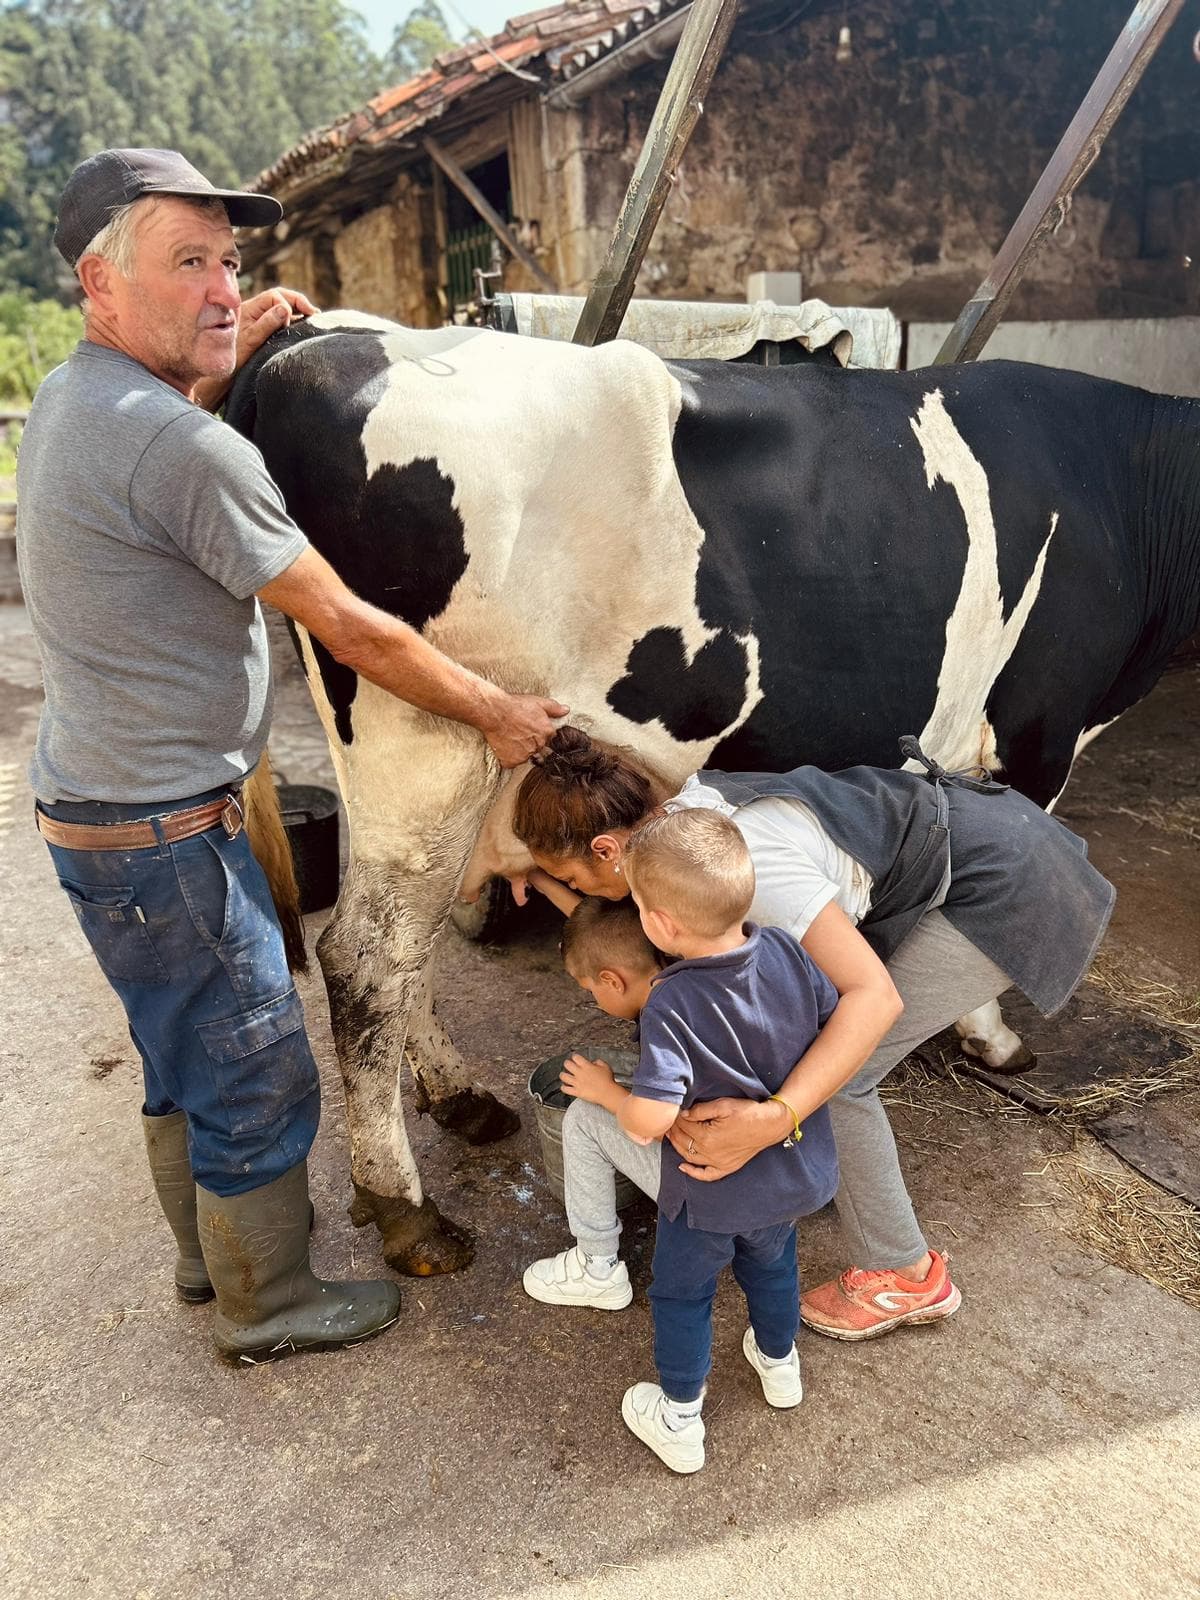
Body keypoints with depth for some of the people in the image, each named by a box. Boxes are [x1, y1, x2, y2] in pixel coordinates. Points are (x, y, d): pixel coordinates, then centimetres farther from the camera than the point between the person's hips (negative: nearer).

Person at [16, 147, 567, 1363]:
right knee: (258, 1078, 7)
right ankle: (269, 1307, 29)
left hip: (86, 802, 10)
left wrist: (228, 354, 21)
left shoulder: (68, 400, 6)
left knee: (189, 1053, 24)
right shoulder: (186, 448, -23)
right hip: (167, 834, -10)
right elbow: (353, 631, -20)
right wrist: (500, 714, -8)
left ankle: (209, 1249, 45)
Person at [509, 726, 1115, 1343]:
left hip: (1006, 892, -9)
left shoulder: (744, 860, -32)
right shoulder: (688, 803, -6)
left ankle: (906, 1278, 13)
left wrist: (773, 1119, -42)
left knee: (835, 1075, -6)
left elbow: (875, 995, -32)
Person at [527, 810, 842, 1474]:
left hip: (709, 1193, -5)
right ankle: (780, 1363, 57)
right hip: (796, 1175, 5)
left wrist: (606, 1089, -15)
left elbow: (649, 1120, -36)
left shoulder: (669, 1005, -33)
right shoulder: (784, 950, -18)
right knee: (770, 1261, 34)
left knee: (681, 1294, 22)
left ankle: (678, 1421, 40)